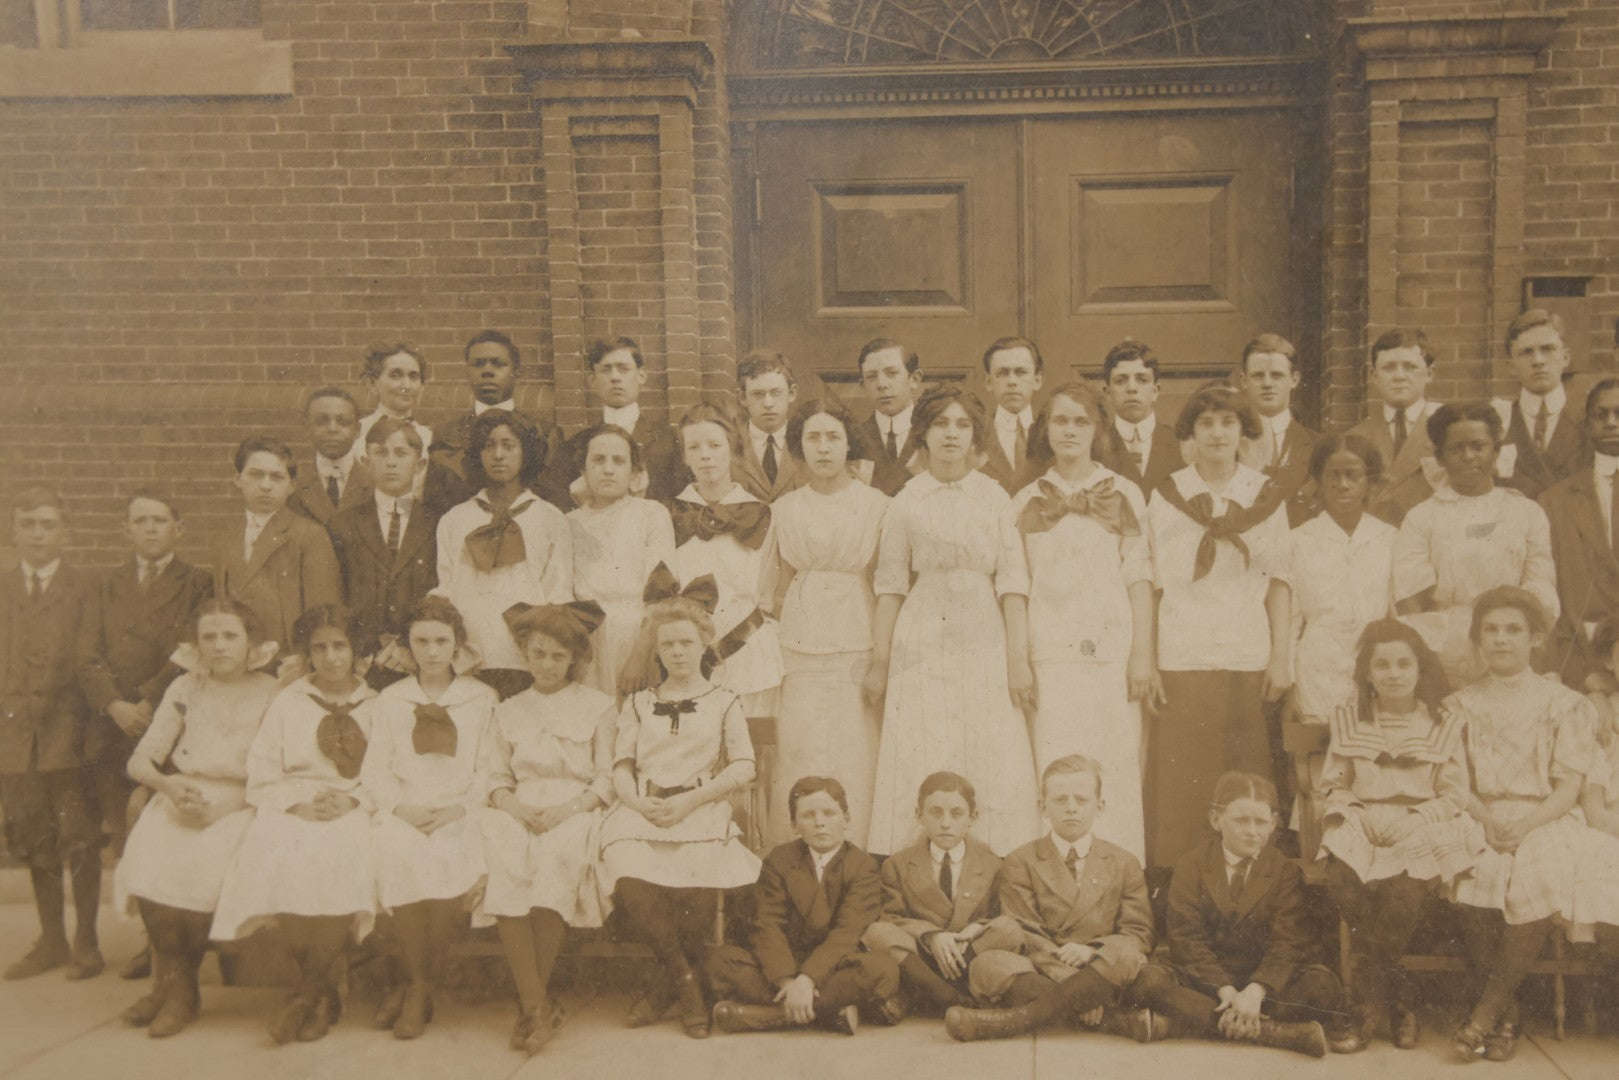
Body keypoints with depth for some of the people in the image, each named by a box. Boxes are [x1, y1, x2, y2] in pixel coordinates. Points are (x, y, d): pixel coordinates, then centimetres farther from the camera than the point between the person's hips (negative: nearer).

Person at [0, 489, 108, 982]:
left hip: (69, 735, -4)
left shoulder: (84, 590, 0)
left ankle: (86, 943, 14)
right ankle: (51, 941, 25)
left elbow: (88, 662, -4)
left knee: (79, 842, 1)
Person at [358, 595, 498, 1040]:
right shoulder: (389, 700, 19)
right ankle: (417, 981, -11)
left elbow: (488, 770, 7)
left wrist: (460, 808, -11)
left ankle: (420, 986, -11)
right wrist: (402, 806, -9)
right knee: (394, 856, -33)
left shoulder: (482, 699, 14)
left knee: (452, 859, -33)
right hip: (401, 813, 1)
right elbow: (374, 769, 10)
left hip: (459, 815, -1)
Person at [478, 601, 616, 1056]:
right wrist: (517, 807, -8)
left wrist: (566, 809, -12)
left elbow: (606, 780, 5)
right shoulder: (508, 710, 23)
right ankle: (537, 1003, -29)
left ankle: (532, 1003, -21)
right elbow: (496, 777, 14)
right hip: (519, 814, 2)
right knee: (503, 865, -32)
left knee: (556, 861, -35)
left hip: (575, 812, -2)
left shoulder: (598, 705, 13)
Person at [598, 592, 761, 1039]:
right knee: (633, 882, -31)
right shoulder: (638, 703, 24)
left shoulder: (724, 701, 16)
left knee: (695, 885, -33)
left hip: (702, 810, -2)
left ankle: (667, 985, -5)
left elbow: (744, 767, 4)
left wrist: (690, 801, -10)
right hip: (643, 812, 2)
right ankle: (686, 983, -10)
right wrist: (636, 800, -9)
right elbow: (621, 765, 14)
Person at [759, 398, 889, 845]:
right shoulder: (785, 509, 12)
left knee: (857, 767, -4)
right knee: (800, 763, -2)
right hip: (800, 654, 2)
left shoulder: (877, 505, 4)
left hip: (858, 652, -2)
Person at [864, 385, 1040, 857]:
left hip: (984, 645, 0)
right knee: (919, 771, -1)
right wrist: (879, 661, 2)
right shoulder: (906, 501, 4)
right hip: (922, 646, 0)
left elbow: (1012, 581, 1)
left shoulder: (994, 496, 4)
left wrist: (1018, 657, -5)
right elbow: (891, 585, 5)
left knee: (996, 771, -1)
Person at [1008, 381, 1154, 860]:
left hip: (1111, 648, -1)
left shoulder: (1124, 494, 8)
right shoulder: (1026, 501, 11)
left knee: (1113, 768, -2)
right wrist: (1015, 660, 4)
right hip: (1049, 653, 1)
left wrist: (1142, 654, -4)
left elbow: (1139, 577, 4)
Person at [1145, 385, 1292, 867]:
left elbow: (1278, 580, 9)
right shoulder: (1164, 496, 5)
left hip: (1249, 658, 1)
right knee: (1180, 783, -2)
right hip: (1181, 659, -1)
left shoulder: (1266, 496, 9)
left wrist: (1281, 657, 2)